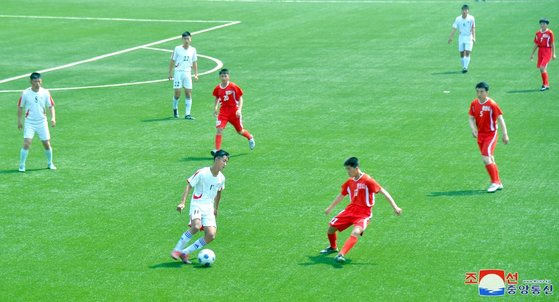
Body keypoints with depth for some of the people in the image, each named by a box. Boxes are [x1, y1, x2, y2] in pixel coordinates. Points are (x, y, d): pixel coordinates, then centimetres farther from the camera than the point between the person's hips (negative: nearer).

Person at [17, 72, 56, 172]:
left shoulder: (45, 93, -2)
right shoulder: (25, 93, -6)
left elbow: (51, 106, 2)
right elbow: (20, 107, 4)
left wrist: (53, 118, -13)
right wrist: (19, 120, 1)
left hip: (42, 122, 2)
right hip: (29, 122, -2)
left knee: (47, 144, 3)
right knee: (27, 143, -14)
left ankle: (50, 163, 25)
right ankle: (22, 166, -5)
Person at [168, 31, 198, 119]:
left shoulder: (193, 50, 7)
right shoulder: (177, 49, -1)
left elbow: (194, 62, 15)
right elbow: (172, 61, 3)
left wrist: (196, 74, 9)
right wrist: (170, 73, 0)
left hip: (188, 73, 3)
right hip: (178, 72, -3)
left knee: (188, 93, -3)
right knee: (177, 93, -4)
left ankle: (187, 114, -1)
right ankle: (175, 108, 25)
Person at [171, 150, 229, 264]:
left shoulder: (221, 178, 7)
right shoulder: (202, 173, -11)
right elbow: (189, 186, -8)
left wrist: (216, 208, 33)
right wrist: (182, 203, -18)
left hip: (209, 208, 6)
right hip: (197, 204, -6)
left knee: (211, 235, -11)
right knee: (196, 226, -34)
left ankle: (184, 253, 1)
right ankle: (177, 250, -17)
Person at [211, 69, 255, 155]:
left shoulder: (233, 87, -13)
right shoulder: (218, 88, -2)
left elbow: (240, 98, -7)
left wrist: (239, 110, -17)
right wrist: (216, 107, 3)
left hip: (234, 111, -2)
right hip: (223, 111, 2)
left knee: (240, 131, 13)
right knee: (219, 129, -16)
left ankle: (250, 138, 46)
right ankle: (217, 150, -14)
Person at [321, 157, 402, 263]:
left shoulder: (367, 180, -14)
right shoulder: (349, 182, 7)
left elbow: (383, 192, -15)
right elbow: (341, 195, 24)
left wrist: (395, 207, -21)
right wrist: (330, 208, 35)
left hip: (364, 213, -6)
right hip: (351, 210, 6)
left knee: (355, 232, -32)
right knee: (331, 227, 3)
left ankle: (341, 255, -40)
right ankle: (333, 247, 32)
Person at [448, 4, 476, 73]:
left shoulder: (471, 18, -7)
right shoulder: (458, 19, -2)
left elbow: (473, 28, -5)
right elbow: (454, 29, -2)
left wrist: (474, 38, -14)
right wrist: (450, 38, -10)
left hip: (469, 37, -3)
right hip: (461, 37, 3)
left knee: (467, 53, -12)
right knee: (461, 53, 5)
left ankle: (465, 67, -15)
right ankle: (463, 67, 19)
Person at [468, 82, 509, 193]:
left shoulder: (492, 104, -15)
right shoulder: (474, 104, 1)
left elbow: (500, 119, -11)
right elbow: (471, 118, 6)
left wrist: (505, 134, -13)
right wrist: (473, 129, -14)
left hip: (491, 134, -6)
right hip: (480, 135, 6)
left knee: (486, 158, -17)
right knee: (489, 159, 13)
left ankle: (495, 182, -6)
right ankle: (498, 182, 25)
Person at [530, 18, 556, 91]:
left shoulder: (550, 32, -5)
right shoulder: (538, 33, 9)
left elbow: (552, 44, -4)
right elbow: (536, 44, 15)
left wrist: (553, 54, -6)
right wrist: (532, 54, 14)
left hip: (547, 51, -6)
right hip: (540, 51, 6)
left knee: (542, 68, -16)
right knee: (542, 69, 9)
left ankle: (545, 85, -8)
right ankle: (545, 84, 21)